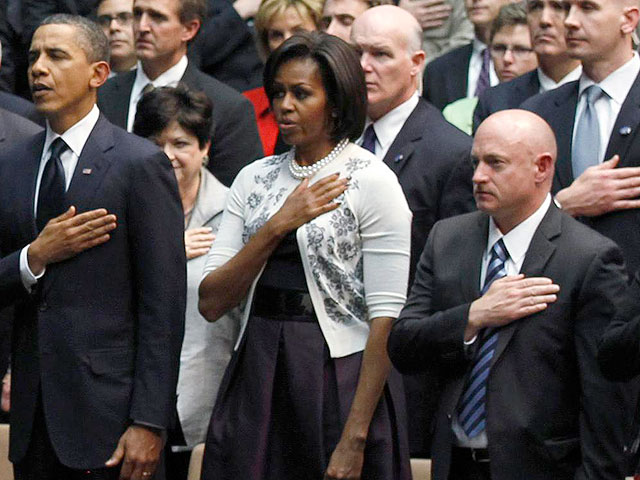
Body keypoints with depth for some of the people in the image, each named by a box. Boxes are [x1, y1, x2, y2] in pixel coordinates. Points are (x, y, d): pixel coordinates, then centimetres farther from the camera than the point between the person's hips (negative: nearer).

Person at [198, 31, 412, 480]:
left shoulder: (371, 181, -6)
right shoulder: (255, 179, 9)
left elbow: (386, 317, -12)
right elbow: (211, 303, 1)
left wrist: (355, 440, -18)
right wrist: (278, 224, -11)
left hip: (340, 379, -4)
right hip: (257, 378, 4)